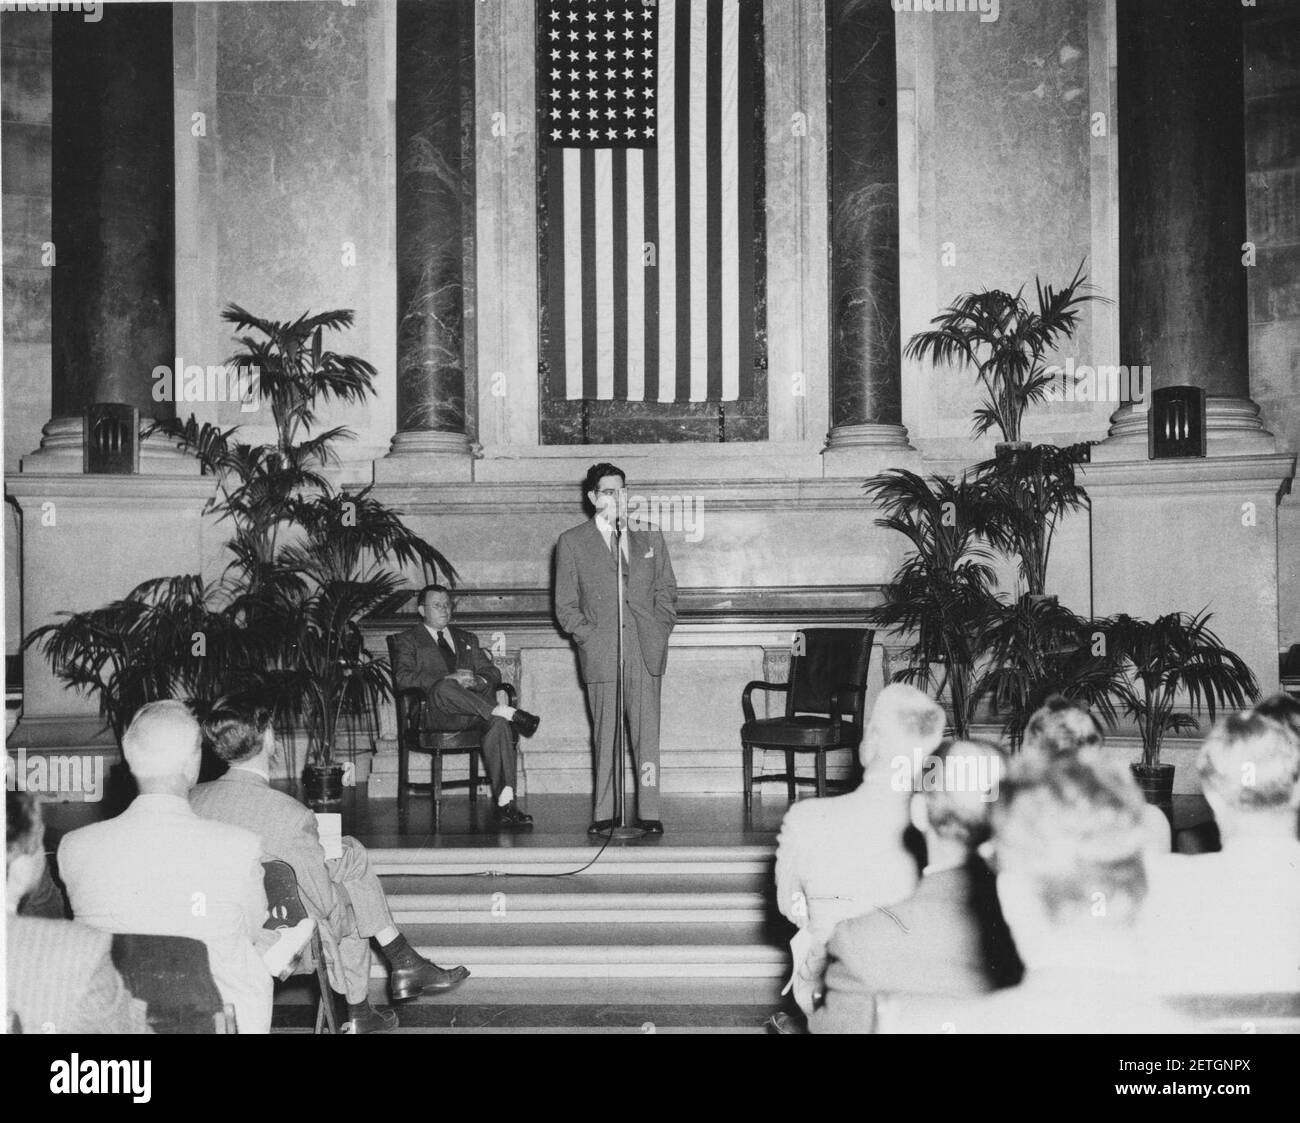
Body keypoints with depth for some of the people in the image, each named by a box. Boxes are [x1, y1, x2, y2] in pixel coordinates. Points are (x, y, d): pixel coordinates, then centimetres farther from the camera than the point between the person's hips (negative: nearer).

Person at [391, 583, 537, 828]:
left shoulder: (467, 639, 31)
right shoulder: (408, 640, 17)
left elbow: (493, 672, 21)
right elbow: (402, 677, -2)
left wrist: (478, 680, -5)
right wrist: (448, 679, -15)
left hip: (474, 711, 3)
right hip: (435, 713, -3)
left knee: (497, 723, -33)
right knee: (444, 688, -40)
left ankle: (506, 803, -41)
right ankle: (509, 713, -33)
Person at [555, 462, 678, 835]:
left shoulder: (649, 538, 15)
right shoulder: (572, 543, 8)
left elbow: (666, 591, 16)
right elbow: (565, 605, 7)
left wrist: (660, 632, 3)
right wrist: (589, 637, -5)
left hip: (646, 651, 2)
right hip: (600, 652, -1)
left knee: (647, 732, -2)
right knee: (605, 734, 1)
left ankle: (648, 812, 2)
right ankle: (603, 812, 8)